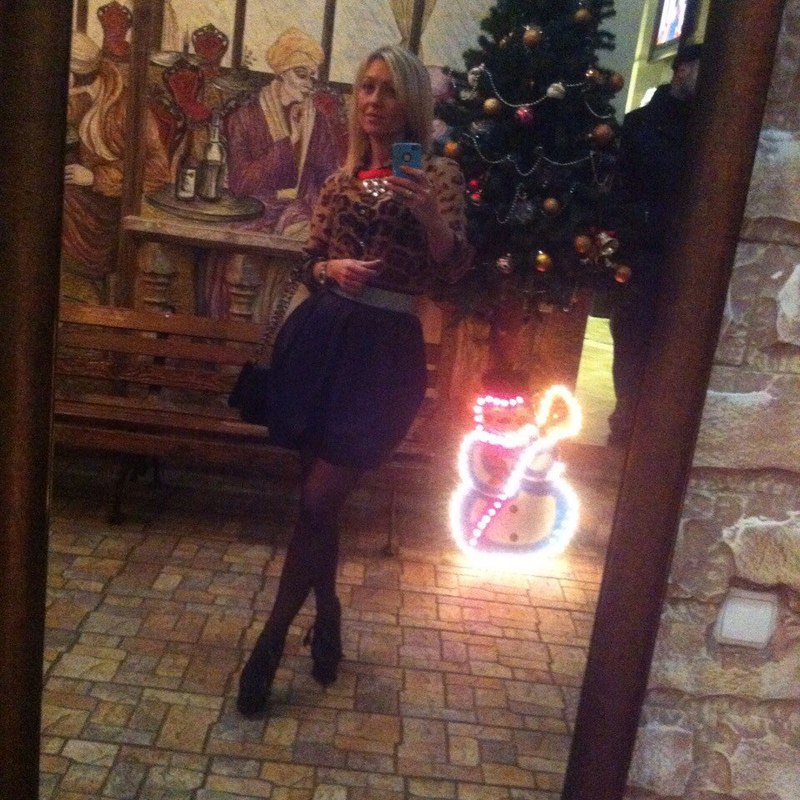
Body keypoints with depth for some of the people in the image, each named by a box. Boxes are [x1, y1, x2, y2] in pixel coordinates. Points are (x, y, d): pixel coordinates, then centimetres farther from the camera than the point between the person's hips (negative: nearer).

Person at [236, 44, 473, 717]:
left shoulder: (437, 174, 0)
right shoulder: (342, 175, 12)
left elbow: (455, 269, -10)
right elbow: (309, 262, 15)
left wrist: (430, 216, -27)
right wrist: (330, 268, -6)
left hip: (385, 348, -4)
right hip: (319, 337, 5)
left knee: (319, 499, -6)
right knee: (320, 494, 11)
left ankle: (272, 637, 10)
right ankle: (327, 613, 33)